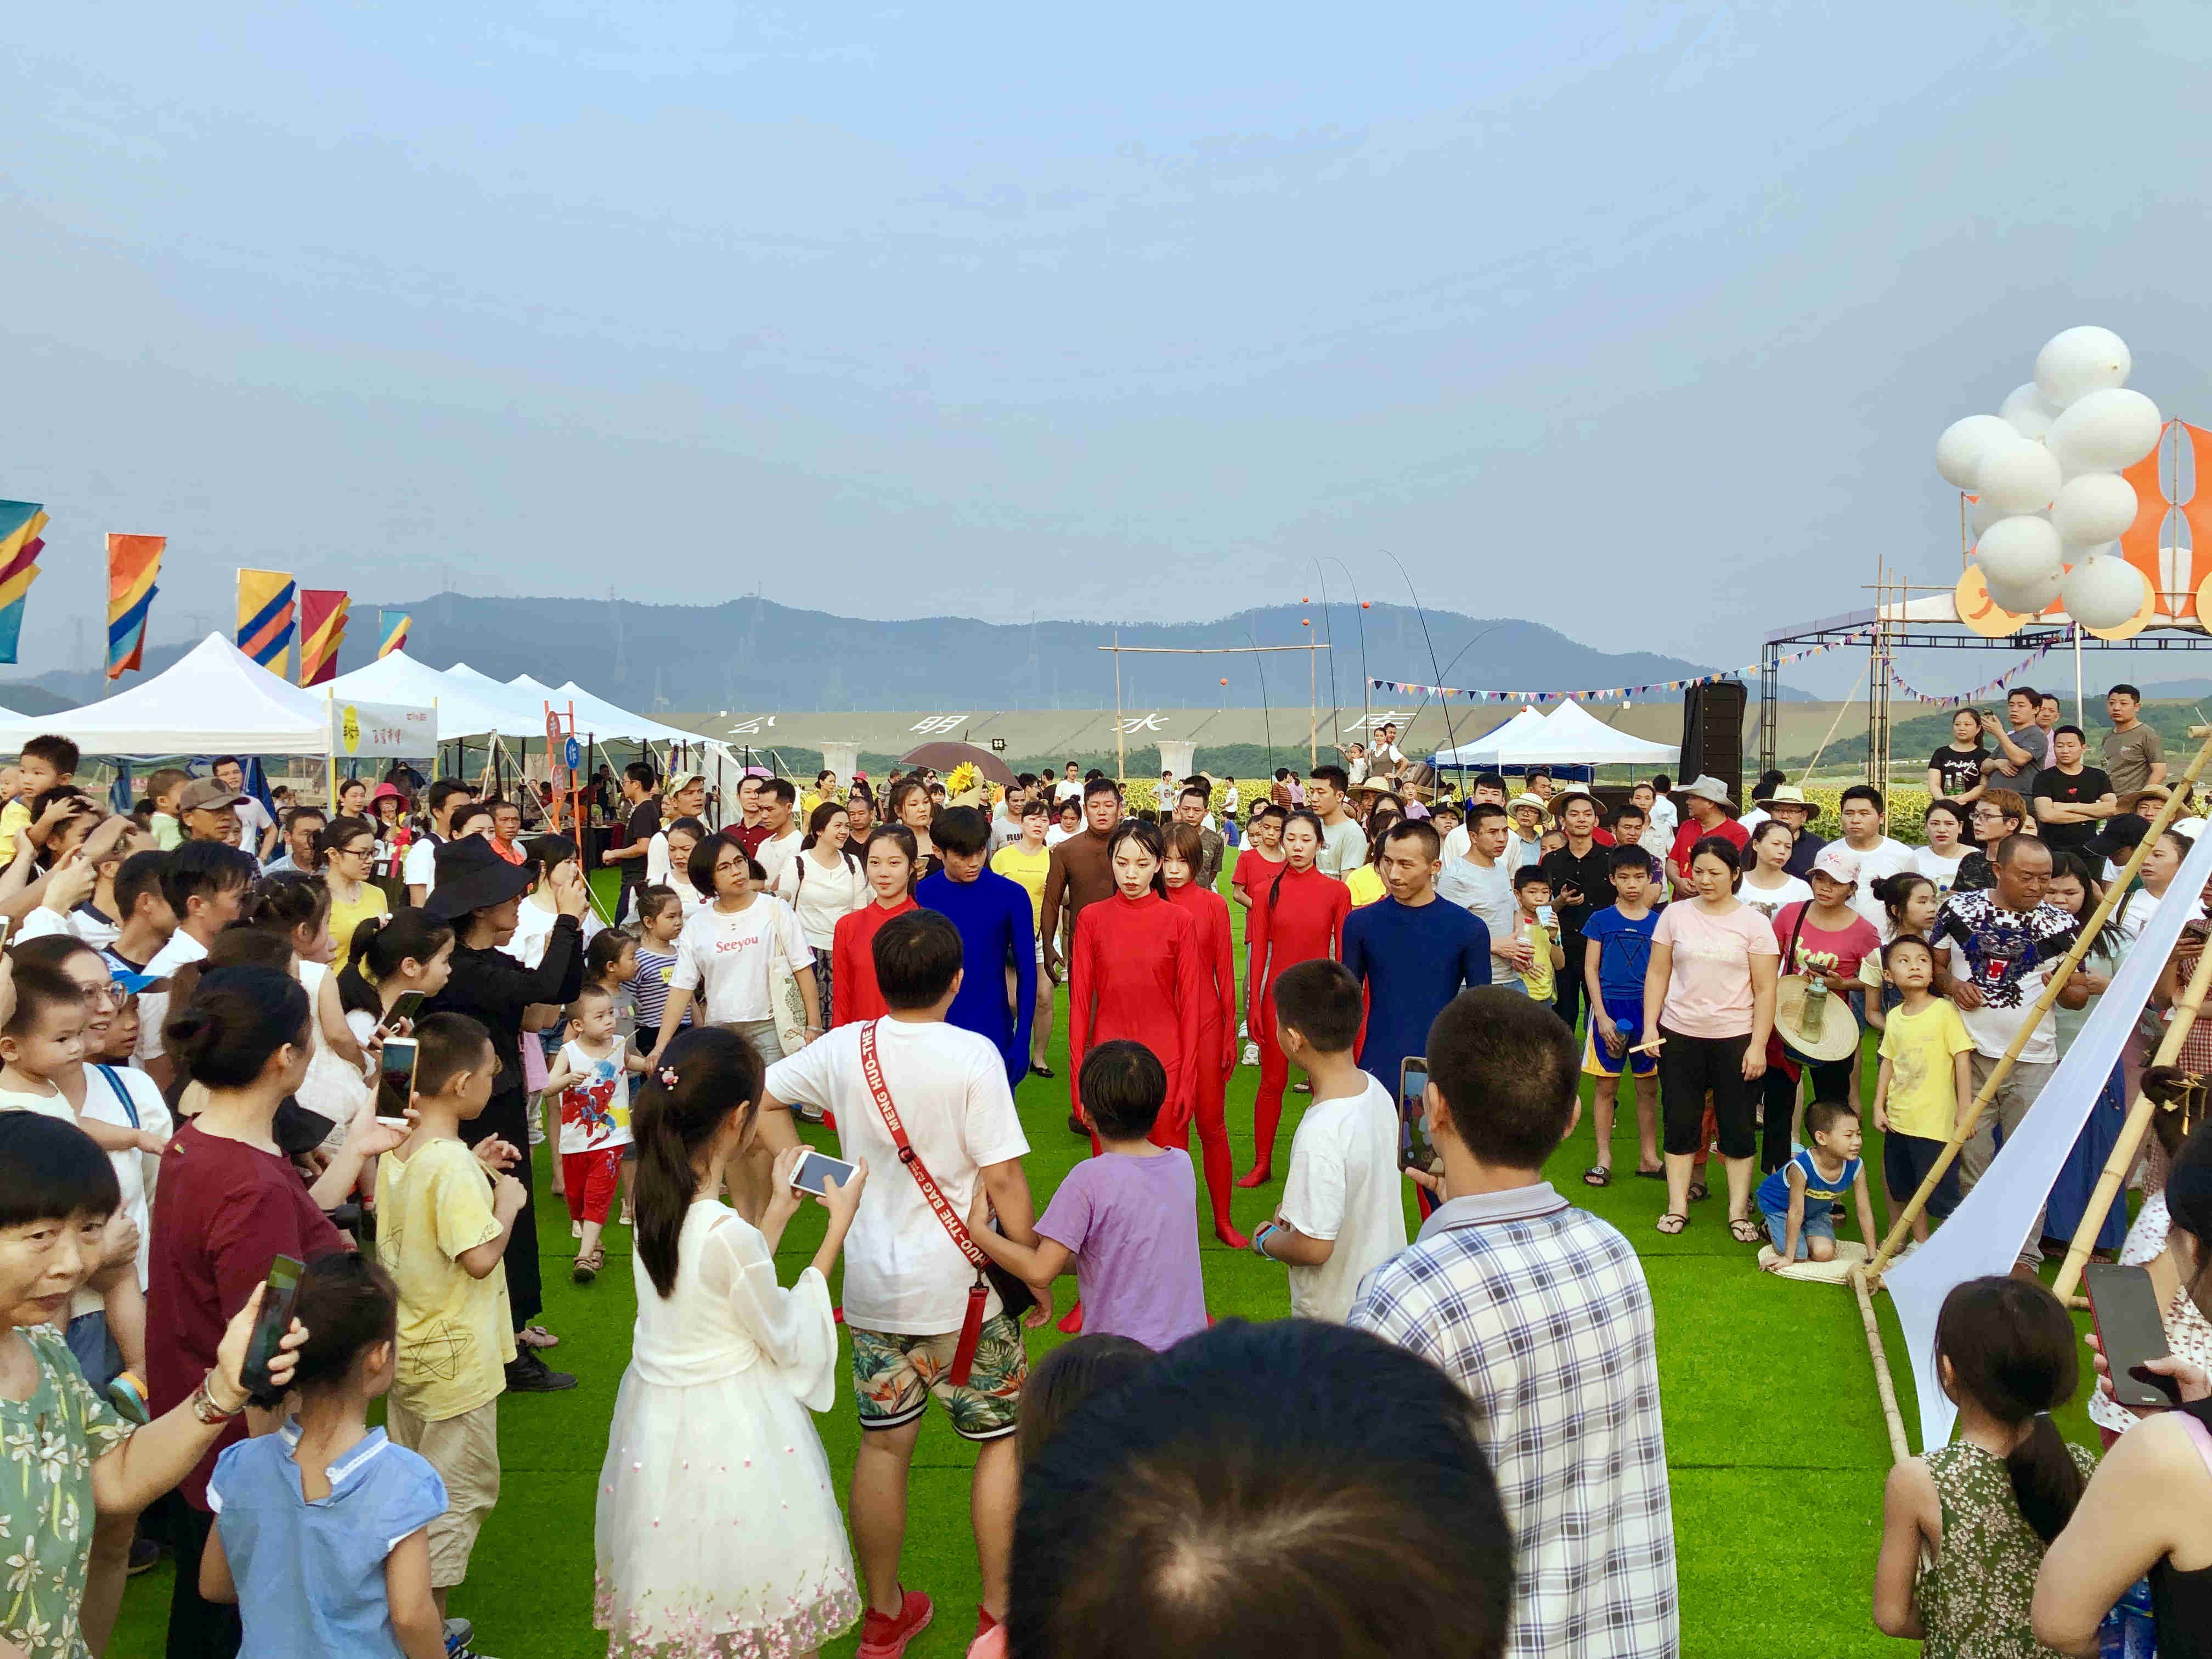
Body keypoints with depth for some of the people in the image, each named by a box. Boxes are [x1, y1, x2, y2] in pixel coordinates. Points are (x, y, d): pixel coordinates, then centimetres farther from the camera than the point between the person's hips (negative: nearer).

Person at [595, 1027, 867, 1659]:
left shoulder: (655, 1203, -5)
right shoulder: (728, 1233, -29)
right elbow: (787, 1339, -15)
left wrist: (779, 1210, 13)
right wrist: (839, 1225, -11)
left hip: (659, 1412, 8)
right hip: (730, 1425, -8)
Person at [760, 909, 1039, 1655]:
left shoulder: (843, 1049, -5)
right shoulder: (972, 1055, -18)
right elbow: (1003, 1179, -17)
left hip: (873, 1286, 4)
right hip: (962, 1288, -4)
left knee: (883, 1444, 16)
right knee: (1003, 1438, 15)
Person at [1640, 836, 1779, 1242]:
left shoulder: (1753, 922, -2)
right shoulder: (1675, 915, 3)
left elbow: (1765, 990, -3)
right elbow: (1657, 974, 7)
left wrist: (1758, 1045, -8)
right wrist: (1650, 1026, -1)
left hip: (1735, 1038, -2)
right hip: (1679, 1036, 2)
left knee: (1737, 1128, 5)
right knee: (1680, 1124, 7)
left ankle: (1739, 1212, 14)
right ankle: (1677, 1207, 16)